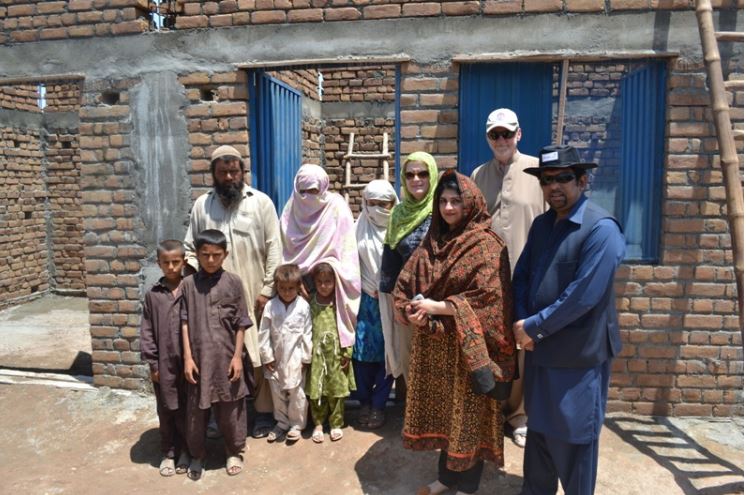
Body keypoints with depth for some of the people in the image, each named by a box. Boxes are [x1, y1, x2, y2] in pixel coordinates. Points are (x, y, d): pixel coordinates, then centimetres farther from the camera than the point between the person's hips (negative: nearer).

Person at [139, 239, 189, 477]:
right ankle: (168, 453, 30)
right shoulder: (153, 294, -1)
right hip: (163, 364, 1)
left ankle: (186, 451, 29)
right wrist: (152, 363, -1)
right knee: (166, 411, 14)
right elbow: (146, 331, 1)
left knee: (187, 410, 11)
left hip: (188, 361, -1)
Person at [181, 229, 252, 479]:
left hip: (226, 357, 0)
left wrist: (238, 356, -5)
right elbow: (185, 323, -1)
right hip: (199, 357, 1)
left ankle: (234, 451, 33)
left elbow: (241, 324, -2)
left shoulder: (233, 282, -4)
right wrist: (187, 357, -5)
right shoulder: (188, 284, -1)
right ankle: (197, 454, 33)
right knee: (196, 409, 12)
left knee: (230, 408, 12)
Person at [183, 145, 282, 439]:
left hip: (253, 296, -2)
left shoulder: (261, 202, -2)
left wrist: (267, 290, -8)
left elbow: (274, 249, -3)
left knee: (258, 356, 4)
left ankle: (264, 412, 19)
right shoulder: (202, 205, 6)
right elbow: (190, 249, 10)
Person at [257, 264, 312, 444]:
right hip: (276, 357, 3)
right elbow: (264, 333, -2)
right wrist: (267, 356, -3)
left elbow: (307, 334, -5)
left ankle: (296, 425, 23)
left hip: (295, 358, -2)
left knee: (296, 393, 6)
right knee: (277, 392, 15)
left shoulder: (303, 306, -10)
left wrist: (305, 357, -4)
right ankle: (281, 423, 33)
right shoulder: (270, 306, -6)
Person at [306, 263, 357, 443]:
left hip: (336, 353, -1)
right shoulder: (310, 303, -1)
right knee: (316, 390, 8)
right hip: (316, 353, 1)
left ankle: (336, 423, 24)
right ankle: (318, 424, 24)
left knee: (337, 389, 8)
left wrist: (347, 353, -7)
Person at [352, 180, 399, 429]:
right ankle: (365, 401, 21)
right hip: (366, 299, 2)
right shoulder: (361, 227, 5)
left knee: (387, 353, 4)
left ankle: (378, 404, 18)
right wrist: (373, 290, 1)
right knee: (362, 351, 3)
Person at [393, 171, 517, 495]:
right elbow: (404, 284, 8)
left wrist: (437, 307, -20)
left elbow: (488, 297, -20)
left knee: (467, 416, 8)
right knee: (441, 410, 17)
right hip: (433, 345, 6)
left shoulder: (486, 245, -11)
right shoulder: (431, 242, 8)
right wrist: (412, 311, -13)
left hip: (466, 346, -6)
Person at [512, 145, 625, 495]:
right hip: (540, 349, 7)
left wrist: (534, 327, -17)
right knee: (538, 430, 20)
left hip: (579, 354, -7)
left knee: (573, 438, 9)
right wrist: (521, 325, -7)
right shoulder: (541, 224, 7)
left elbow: (584, 295, -23)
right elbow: (521, 276, 9)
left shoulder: (601, 228, -17)